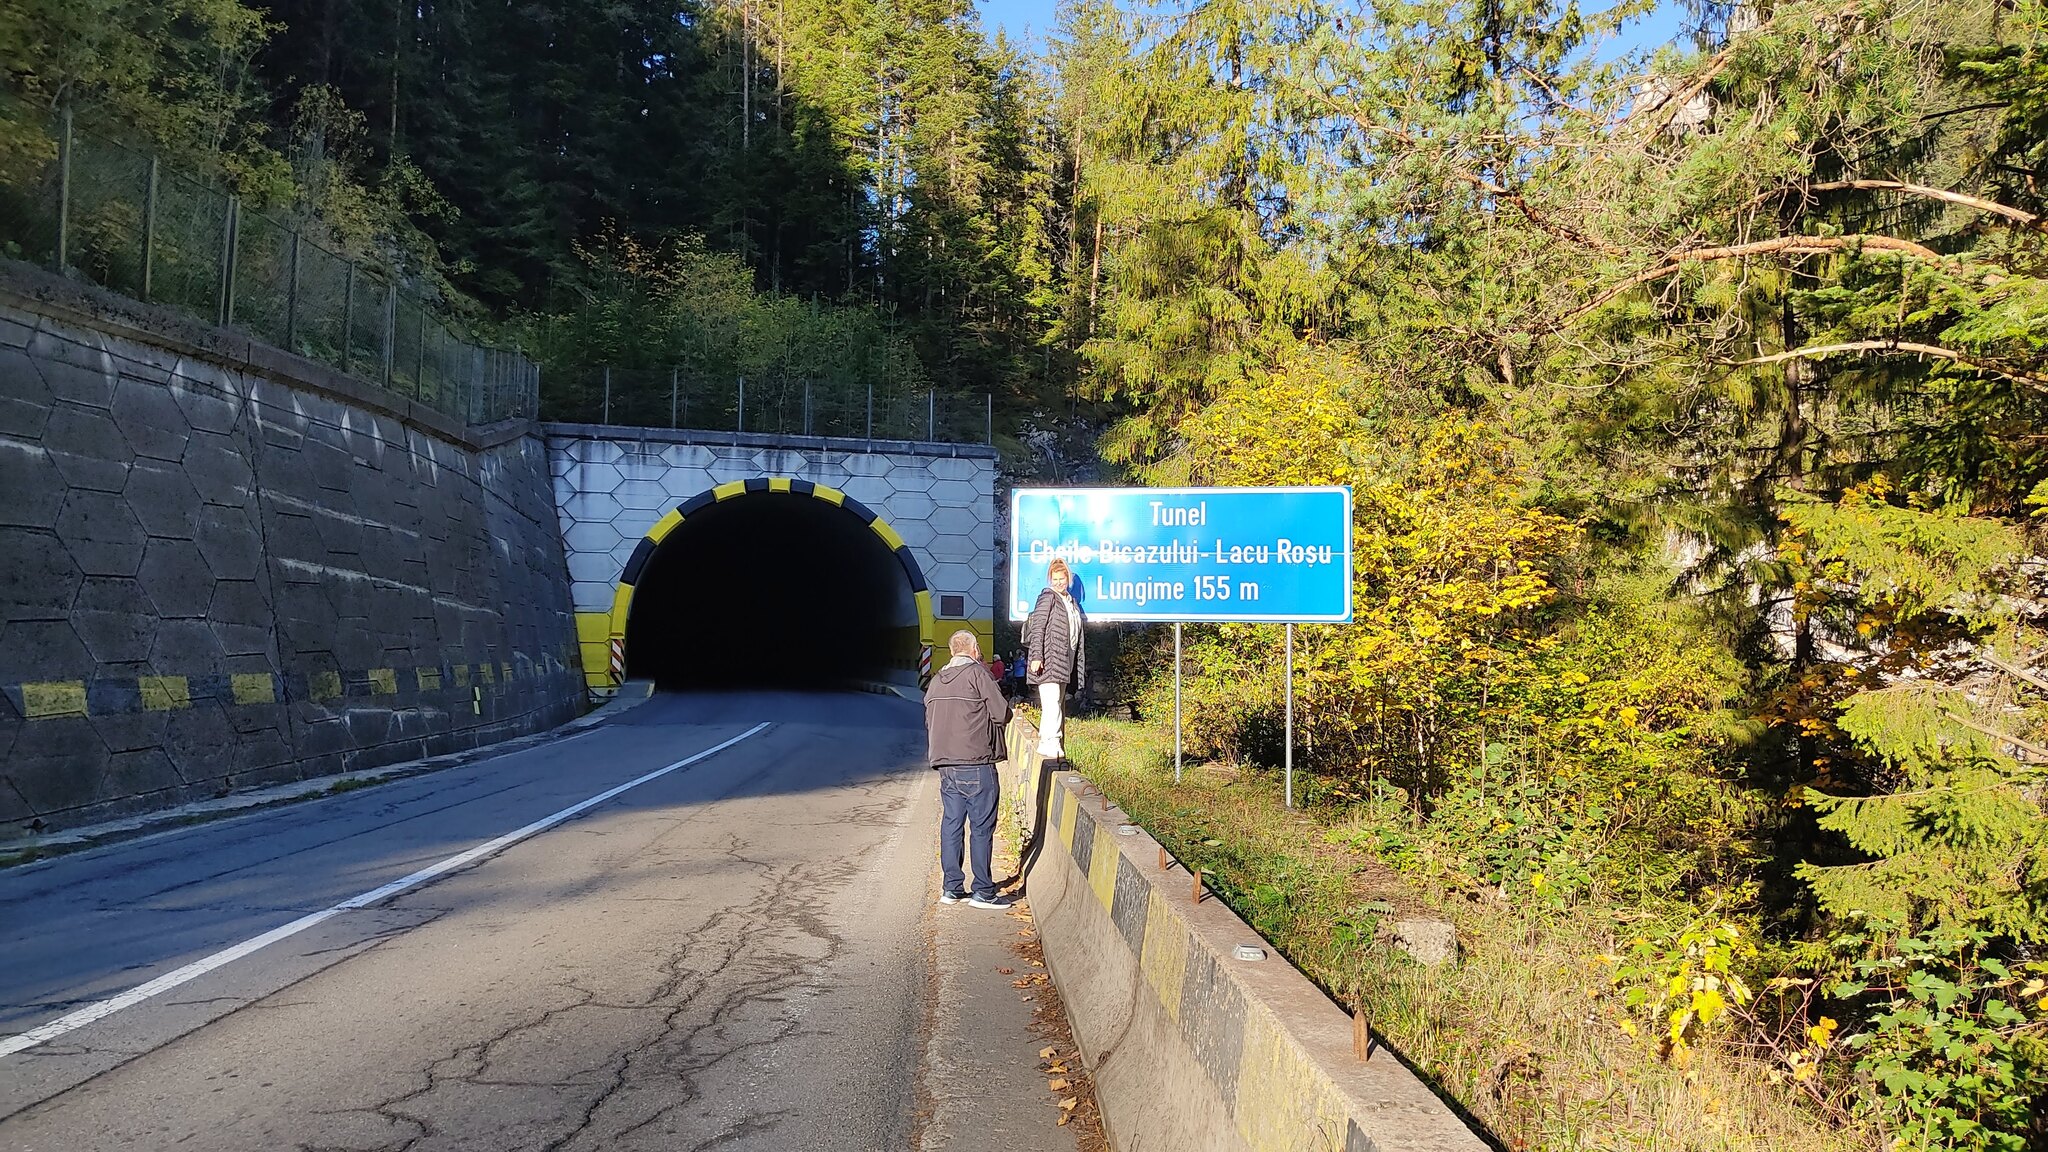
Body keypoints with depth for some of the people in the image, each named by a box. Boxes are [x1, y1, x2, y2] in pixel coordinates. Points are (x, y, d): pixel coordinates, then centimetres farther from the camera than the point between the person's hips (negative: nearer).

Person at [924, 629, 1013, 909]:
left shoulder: (936, 681, 14)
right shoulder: (977, 673, -7)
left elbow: (930, 722, 16)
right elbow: (1003, 714, -8)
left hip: (945, 765, 7)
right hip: (976, 765, -7)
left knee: (951, 824, 11)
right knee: (981, 827, -2)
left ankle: (951, 888, 14)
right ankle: (983, 892, 1)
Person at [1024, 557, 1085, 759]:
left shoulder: (1071, 601, 20)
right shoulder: (1048, 597, -4)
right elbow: (1037, 629, -12)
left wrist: (1080, 665, 24)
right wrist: (1036, 657, -20)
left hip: (1064, 663, 8)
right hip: (1048, 660, -8)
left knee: (1059, 704, 9)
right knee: (1052, 702, -17)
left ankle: (1056, 746, 13)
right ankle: (1049, 742, -20)